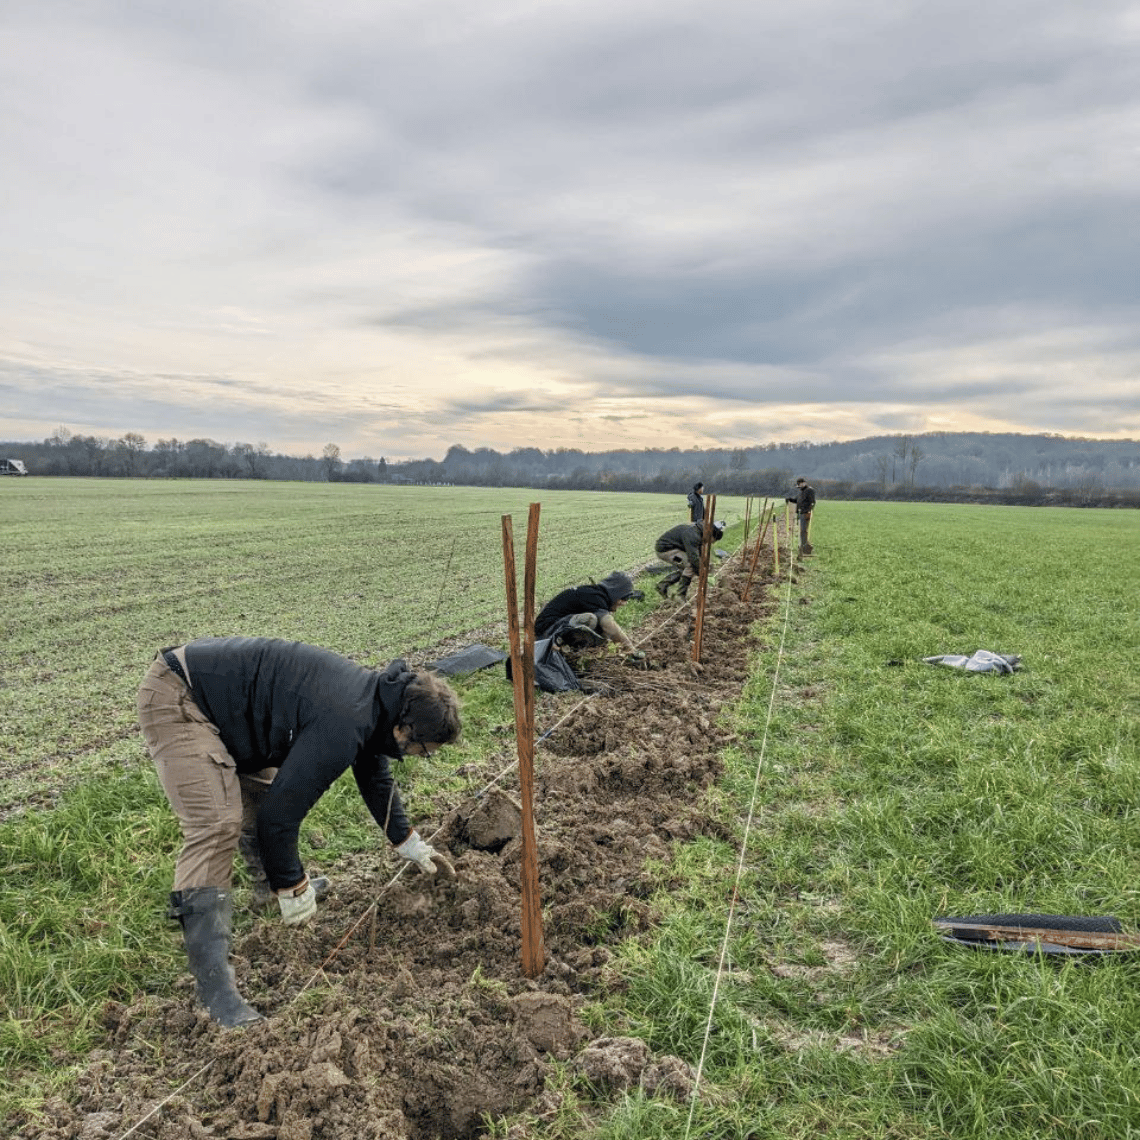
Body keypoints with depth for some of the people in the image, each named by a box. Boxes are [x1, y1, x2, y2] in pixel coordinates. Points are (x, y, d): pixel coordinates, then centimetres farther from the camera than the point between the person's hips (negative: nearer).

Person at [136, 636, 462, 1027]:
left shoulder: (374, 697, 5)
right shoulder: (342, 727, -26)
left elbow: (375, 777, 23)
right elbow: (279, 814, -21)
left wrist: (411, 845, 31)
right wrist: (292, 889, -6)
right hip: (175, 699, -10)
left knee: (260, 788, 21)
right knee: (217, 826, -17)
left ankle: (270, 883, 45)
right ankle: (213, 983, -14)